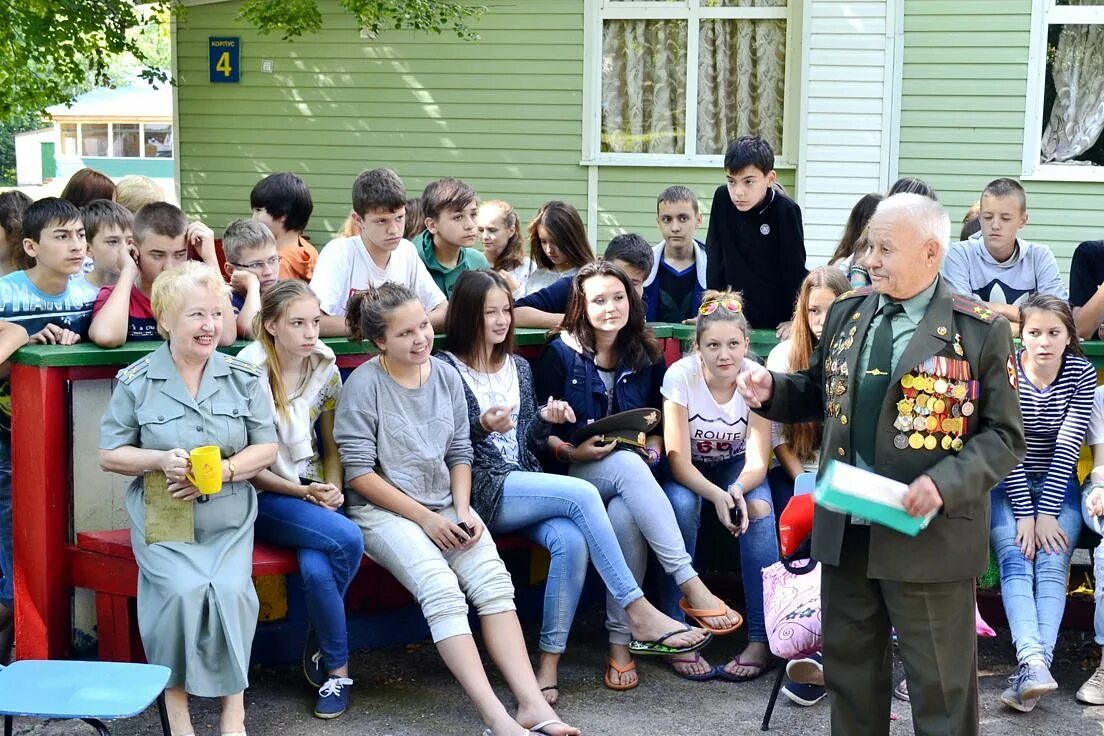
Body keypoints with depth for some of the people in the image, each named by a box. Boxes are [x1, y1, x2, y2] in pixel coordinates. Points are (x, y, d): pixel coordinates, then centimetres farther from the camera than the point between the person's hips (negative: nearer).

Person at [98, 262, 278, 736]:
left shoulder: (244, 378, 7)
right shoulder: (136, 382, 1)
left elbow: (266, 449, 6)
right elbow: (110, 455, 4)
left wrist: (221, 471, -13)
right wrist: (161, 460, -15)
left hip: (228, 519, 1)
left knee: (231, 588, -25)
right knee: (183, 589, -28)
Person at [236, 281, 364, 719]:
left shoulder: (325, 370, 3)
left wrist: (331, 489, -8)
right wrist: (303, 492, -17)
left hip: (314, 491, 4)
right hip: (265, 498, -4)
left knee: (316, 569, -29)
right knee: (347, 540, -30)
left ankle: (323, 649, 2)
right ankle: (338, 667, -11)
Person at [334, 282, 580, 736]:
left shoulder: (447, 376, 7)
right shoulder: (364, 384, -9)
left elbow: (460, 453, 11)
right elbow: (359, 471, -11)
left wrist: (463, 510, -6)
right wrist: (424, 518, -13)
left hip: (445, 507, 5)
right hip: (383, 510, -5)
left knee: (493, 580, -22)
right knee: (442, 589, -29)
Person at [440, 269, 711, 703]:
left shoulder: (519, 367, 18)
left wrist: (544, 421, -1)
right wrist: (480, 428, -22)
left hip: (528, 485, 5)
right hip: (483, 491, -5)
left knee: (571, 540, -28)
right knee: (582, 494, -28)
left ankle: (550, 661, -25)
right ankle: (638, 612, -26)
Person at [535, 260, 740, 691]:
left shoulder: (646, 357, 12)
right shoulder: (561, 354, 2)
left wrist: (652, 449, -4)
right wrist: (571, 452, -19)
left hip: (631, 471, 3)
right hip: (574, 475, -3)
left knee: (626, 516, -35)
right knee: (627, 466, -38)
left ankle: (620, 642, -32)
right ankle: (690, 585, -43)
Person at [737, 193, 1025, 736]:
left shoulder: (981, 330, -8)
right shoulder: (846, 313, 7)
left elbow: (1004, 436, -8)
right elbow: (818, 394, 19)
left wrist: (945, 483, -23)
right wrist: (772, 391, -2)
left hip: (928, 534, -5)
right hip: (845, 527, 5)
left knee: (940, 687, 5)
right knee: (849, 670, 18)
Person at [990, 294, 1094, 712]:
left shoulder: (1081, 373, -5)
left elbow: (1067, 447, -10)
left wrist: (1047, 513, -16)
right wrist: (1025, 514, -17)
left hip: (1056, 485, 1)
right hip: (1007, 485, -1)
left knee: (1052, 565, -20)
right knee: (1016, 563, -22)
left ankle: (1033, 666, -34)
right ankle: (1034, 663, -39)